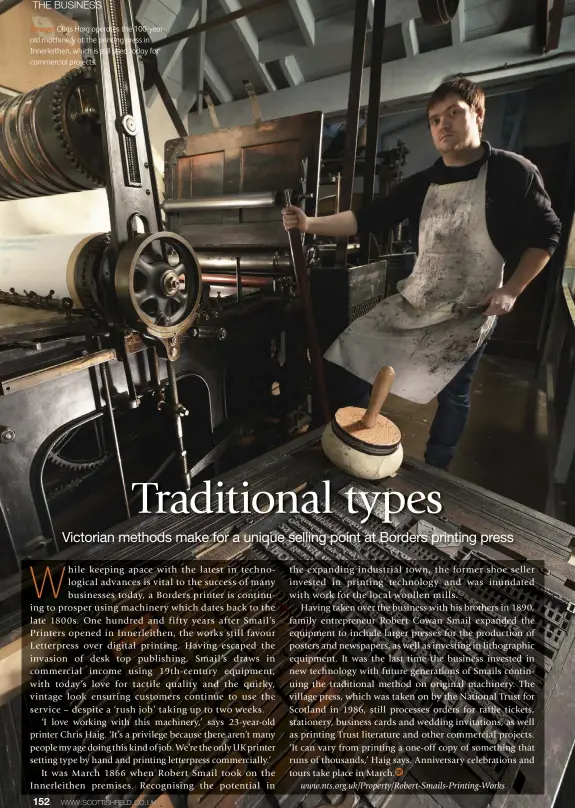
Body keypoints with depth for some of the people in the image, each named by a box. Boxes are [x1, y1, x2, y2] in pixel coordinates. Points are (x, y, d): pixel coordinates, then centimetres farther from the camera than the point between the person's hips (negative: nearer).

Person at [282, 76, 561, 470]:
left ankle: (435, 472, 30)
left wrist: (511, 291, -12)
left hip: (470, 312, -4)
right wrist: (309, 224, -12)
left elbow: (545, 234, -2)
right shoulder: (421, 184, 4)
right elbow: (367, 218, -2)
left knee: (452, 395, 7)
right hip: (414, 302, 4)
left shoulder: (513, 172, -8)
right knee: (349, 361, -1)